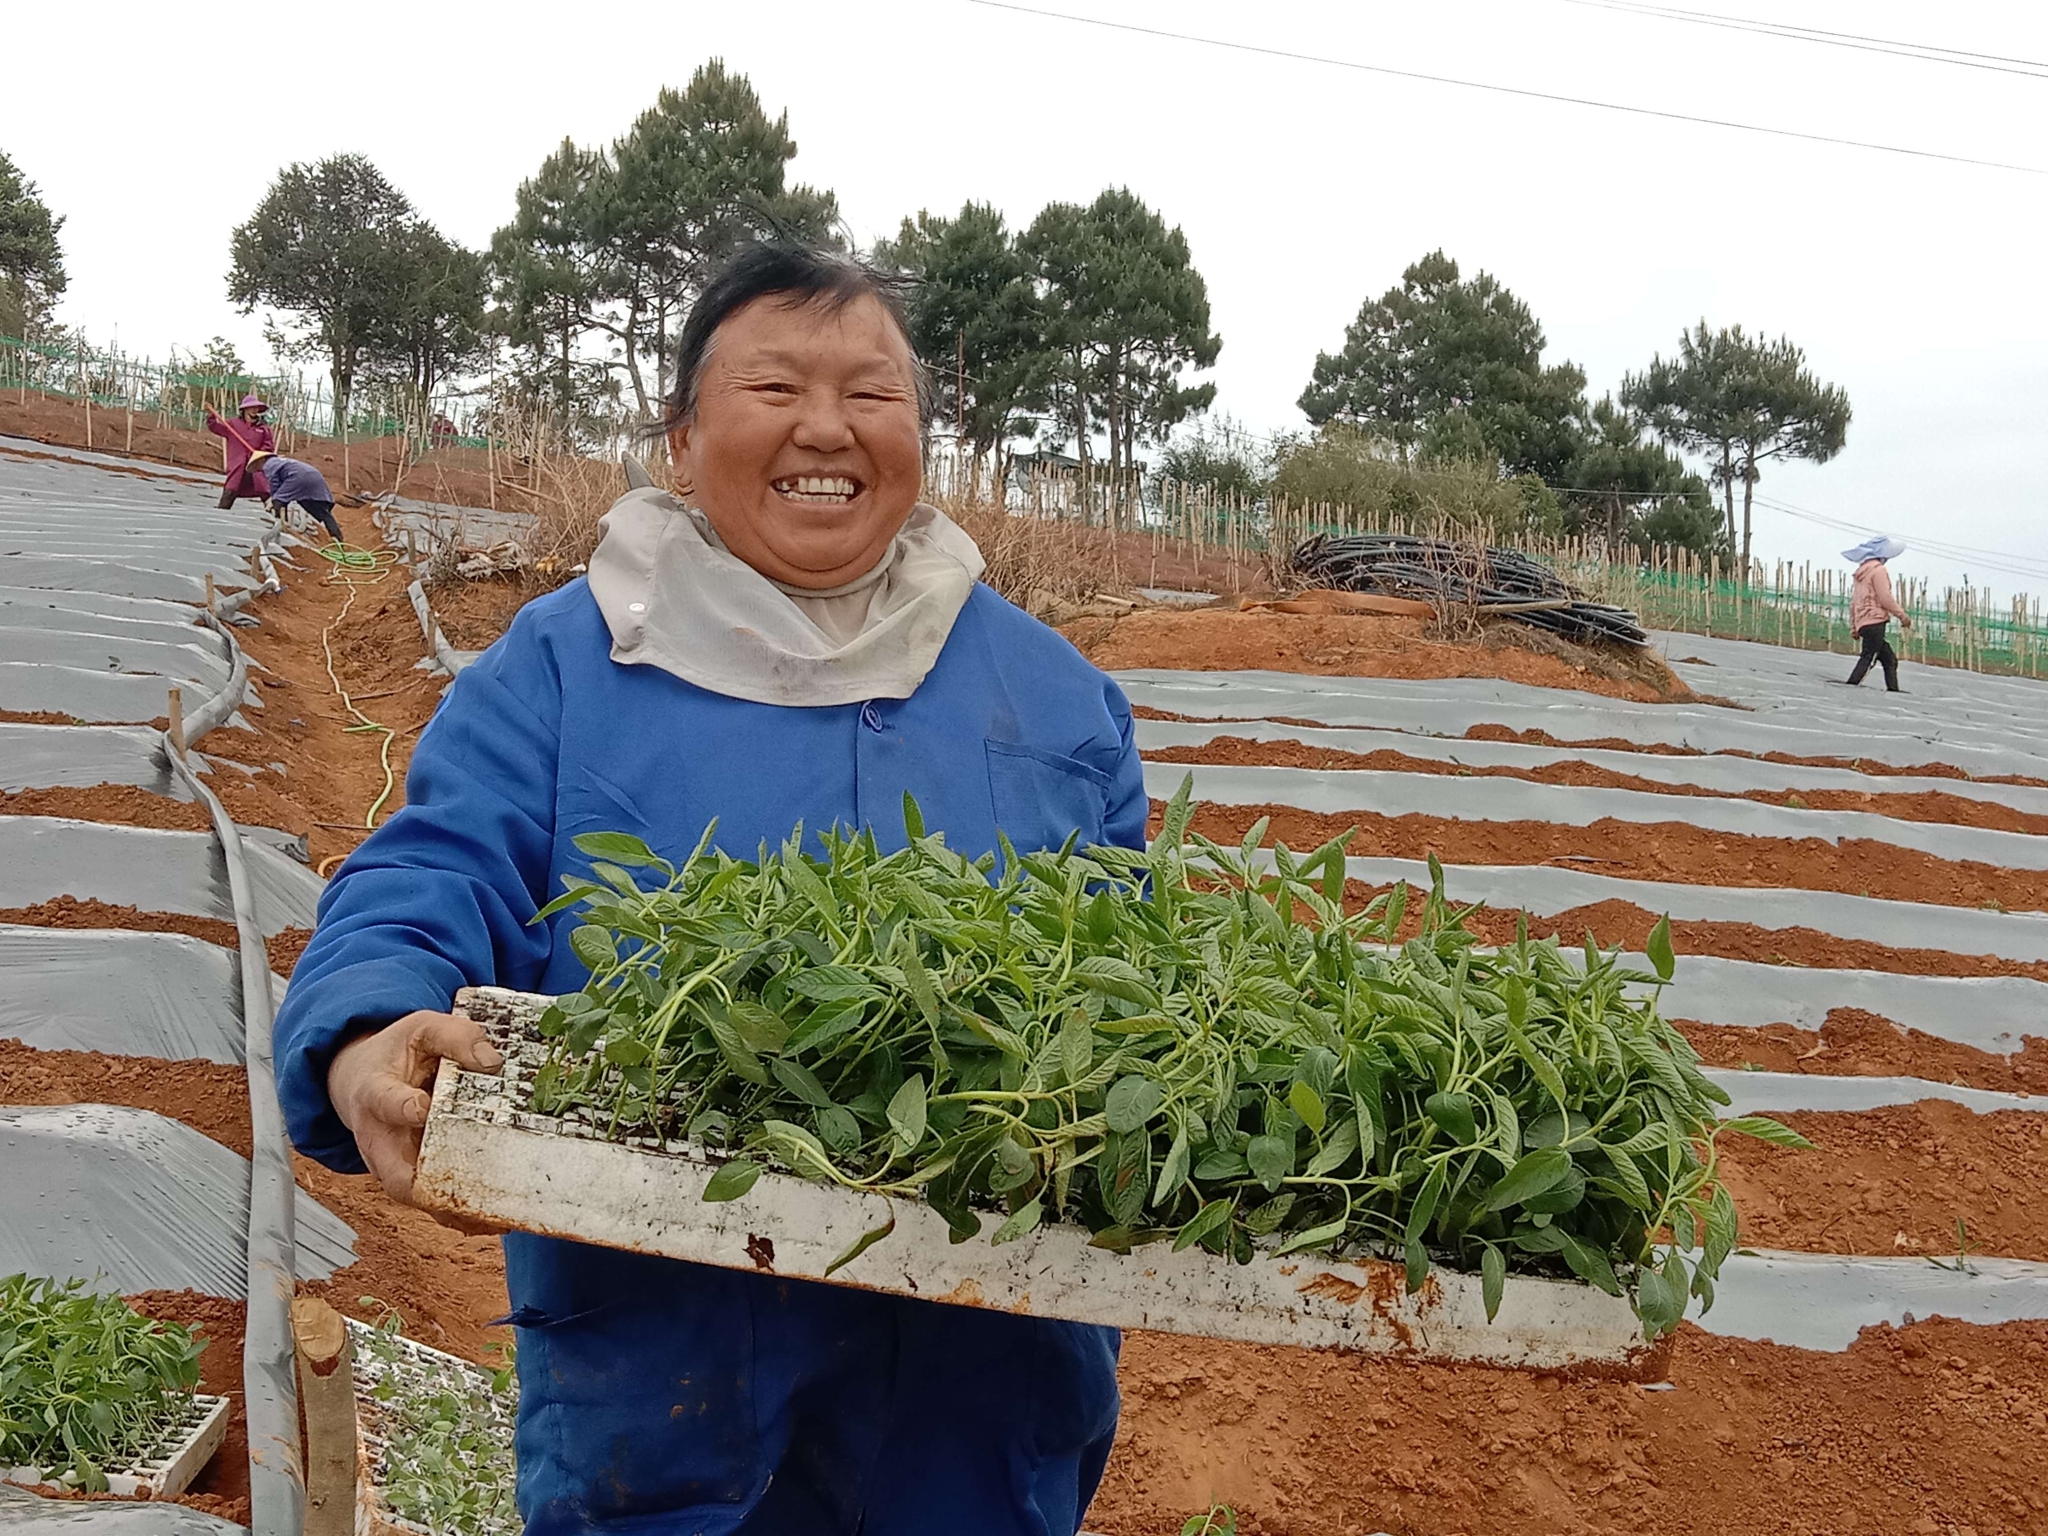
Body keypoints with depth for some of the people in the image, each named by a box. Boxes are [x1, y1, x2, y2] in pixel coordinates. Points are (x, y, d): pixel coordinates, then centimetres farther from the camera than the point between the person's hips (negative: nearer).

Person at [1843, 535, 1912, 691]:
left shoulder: (1862, 571, 21)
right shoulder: (1878, 570, -6)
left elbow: (1853, 601, 21)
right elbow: (1885, 598, -14)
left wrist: (1854, 626, 22)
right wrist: (1902, 615, -6)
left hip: (1862, 623, 9)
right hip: (1875, 621, -9)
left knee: (1889, 659, 10)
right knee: (1868, 657, -14)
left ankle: (1892, 689, 5)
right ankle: (1852, 685, -23)